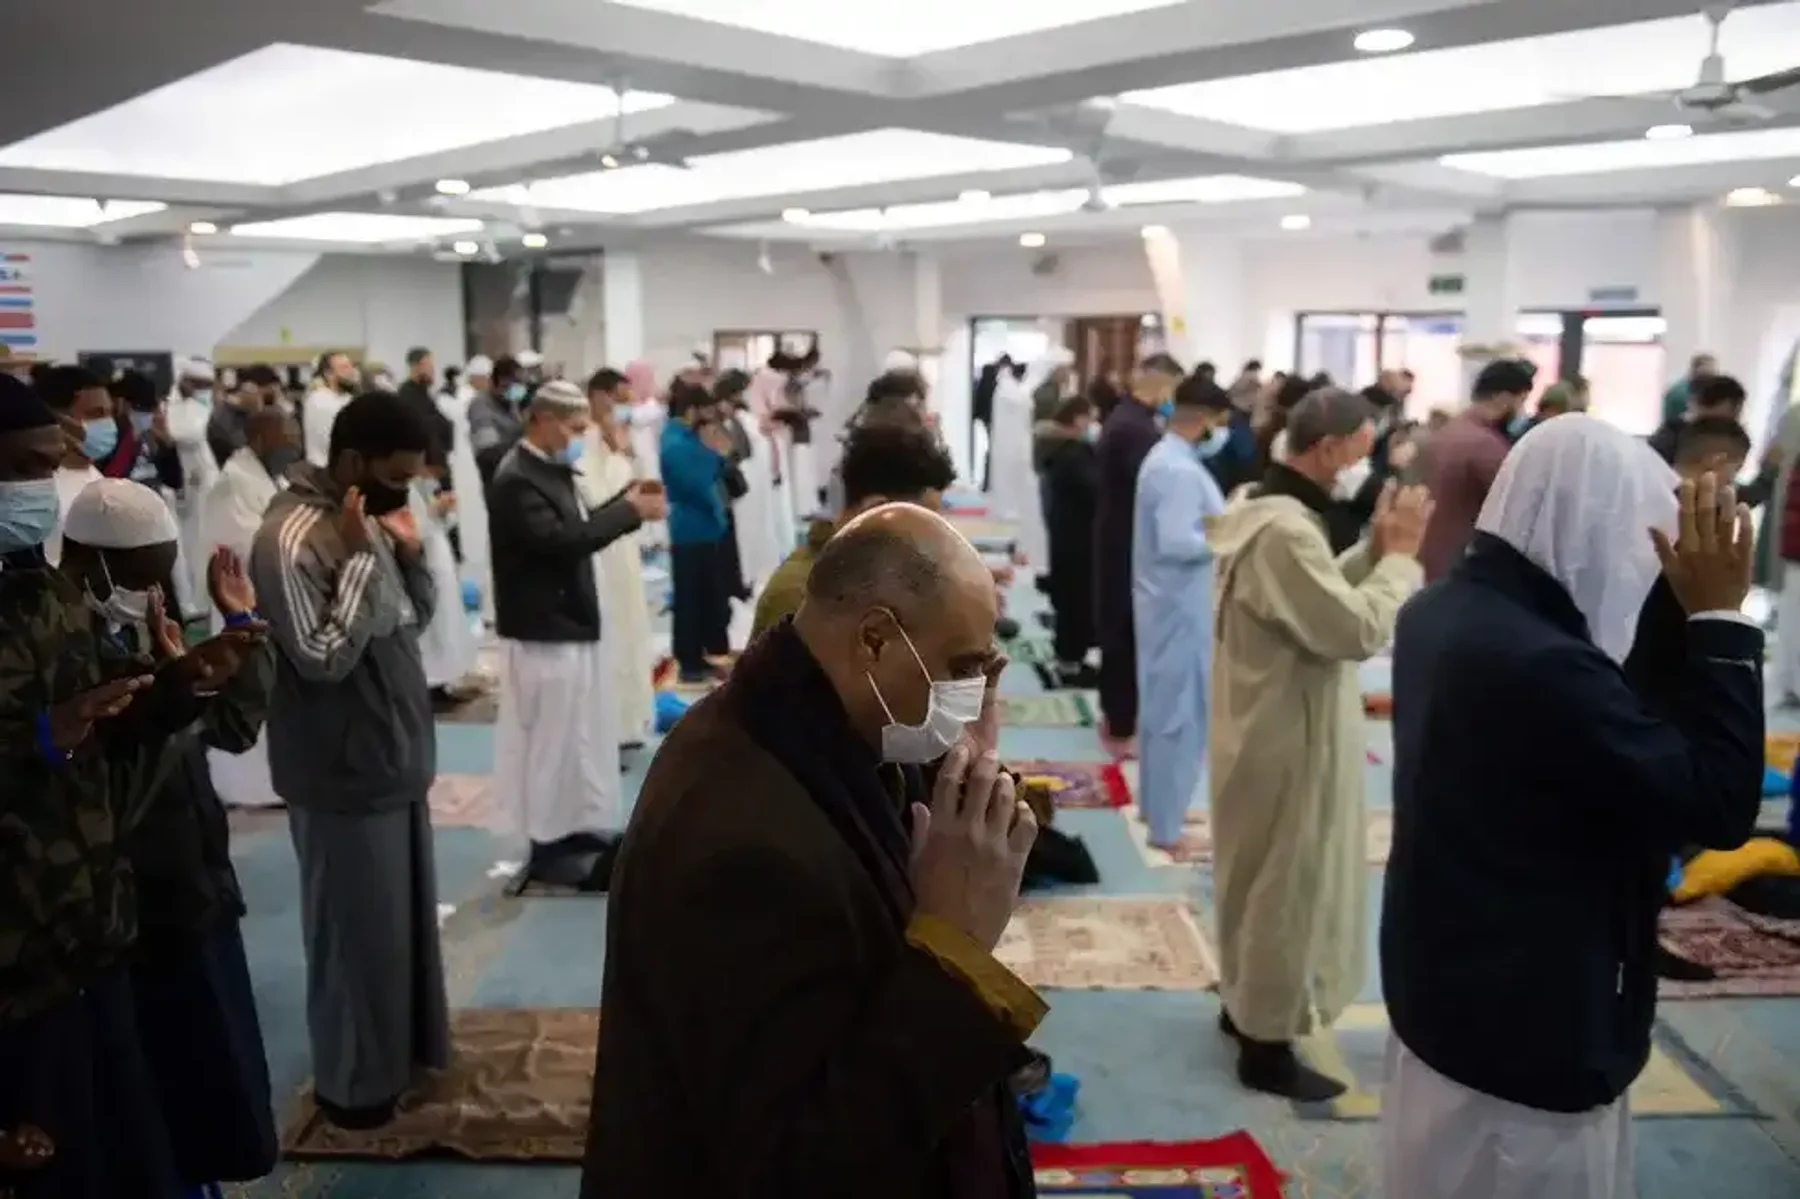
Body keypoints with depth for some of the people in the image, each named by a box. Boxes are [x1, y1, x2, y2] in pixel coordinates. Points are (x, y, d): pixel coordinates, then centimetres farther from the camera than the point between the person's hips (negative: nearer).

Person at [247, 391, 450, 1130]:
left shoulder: (366, 519, 6)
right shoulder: (293, 537, -21)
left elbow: (415, 618, 12)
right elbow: (324, 658, -25)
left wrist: (409, 552, -4)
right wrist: (361, 557, -24)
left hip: (397, 758, 9)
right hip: (345, 773, -8)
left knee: (407, 917, 20)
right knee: (358, 930, 6)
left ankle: (407, 1049, 38)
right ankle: (352, 1081, 24)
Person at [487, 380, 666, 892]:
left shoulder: (552, 469, 12)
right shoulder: (516, 479, -20)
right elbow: (559, 540, -28)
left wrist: (624, 501, 2)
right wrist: (630, 512, -23)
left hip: (575, 622, 10)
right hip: (545, 631, -10)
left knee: (585, 734, 17)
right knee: (553, 741, 1)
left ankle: (583, 831, 29)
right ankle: (549, 847, 13)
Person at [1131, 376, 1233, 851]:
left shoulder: (1167, 456, 10)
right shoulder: (1179, 471, -23)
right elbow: (1176, 542, -30)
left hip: (1170, 602, 11)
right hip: (1181, 608, -11)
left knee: (1162, 707, 20)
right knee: (1180, 715, -1)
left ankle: (1154, 803, 34)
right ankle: (1166, 826, 9)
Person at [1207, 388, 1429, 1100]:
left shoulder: (1259, 507, 6)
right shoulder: (1286, 530, -27)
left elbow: (1323, 598, 11)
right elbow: (1358, 629, -27)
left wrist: (1375, 547, 0)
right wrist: (1402, 554, -15)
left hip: (1267, 728, 10)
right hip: (1287, 739, -10)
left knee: (1261, 878, 23)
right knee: (1286, 888, 4)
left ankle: (1243, 1002, 40)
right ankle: (1267, 1044, 20)